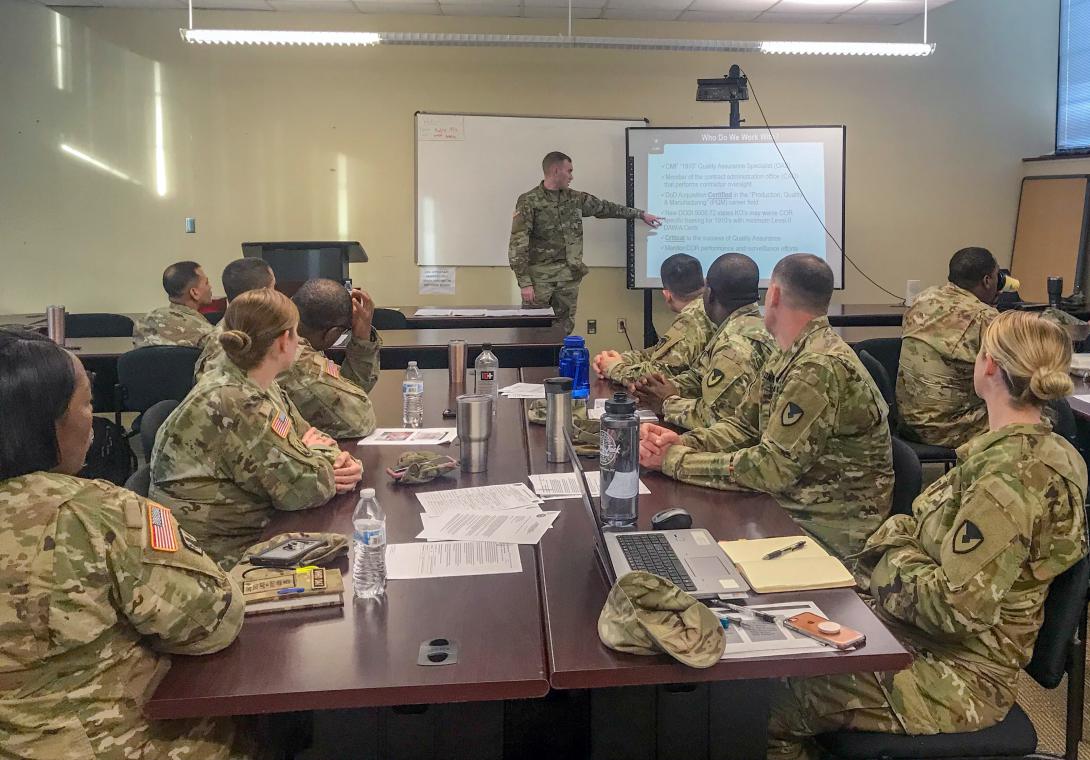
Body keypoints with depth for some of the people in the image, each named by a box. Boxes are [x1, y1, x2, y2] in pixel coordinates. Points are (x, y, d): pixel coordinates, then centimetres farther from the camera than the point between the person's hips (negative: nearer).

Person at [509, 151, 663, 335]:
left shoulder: (575, 199, 11)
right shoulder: (529, 202, -7)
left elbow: (605, 208, 23)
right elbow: (518, 245, -11)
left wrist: (641, 214, 25)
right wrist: (524, 282, -17)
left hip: (569, 275, 5)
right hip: (539, 276, -5)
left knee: (565, 329, 7)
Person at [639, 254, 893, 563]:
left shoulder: (821, 367, -23)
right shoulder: (790, 357, 8)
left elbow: (772, 468, -25)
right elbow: (744, 426, 11)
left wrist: (678, 461, -17)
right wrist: (682, 443, -8)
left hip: (831, 534, -8)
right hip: (793, 508, 8)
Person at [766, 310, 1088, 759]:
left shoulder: (1010, 476, -26)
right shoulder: (1036, 449, 4)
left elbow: (958, 605, -27)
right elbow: (929, 528, 12)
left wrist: (896, 559, -12)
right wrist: (897, 535, -6)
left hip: (958, 680, -9)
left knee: (771, 706, -8)